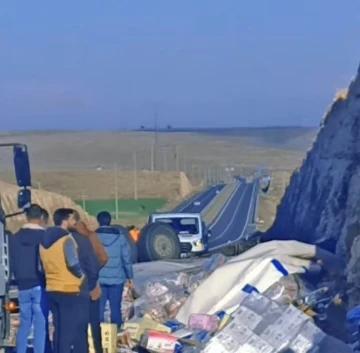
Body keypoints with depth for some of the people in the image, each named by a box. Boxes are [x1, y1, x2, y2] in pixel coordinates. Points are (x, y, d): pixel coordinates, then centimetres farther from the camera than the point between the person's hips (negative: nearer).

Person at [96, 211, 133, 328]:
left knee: (98, 308, 4)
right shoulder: (120, 236, 0)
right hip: (116, 278, 0)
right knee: (115, 308, 6)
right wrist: (129, 276, 11)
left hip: (98, 279, 0)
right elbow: (126, 258, 2)